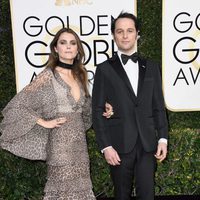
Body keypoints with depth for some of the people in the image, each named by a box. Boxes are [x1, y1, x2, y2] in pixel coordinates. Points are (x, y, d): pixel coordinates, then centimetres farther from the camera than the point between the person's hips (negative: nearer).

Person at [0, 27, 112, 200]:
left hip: (79, 143, 6)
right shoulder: (48, 76, -8)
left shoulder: (79, 76, 10)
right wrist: (43, 122, -10)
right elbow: (16, 105, -9)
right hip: (60, 144, -6)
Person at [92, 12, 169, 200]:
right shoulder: (105, 69, 1)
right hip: (119, 144, -2)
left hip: (147, 143, 2)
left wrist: (163, 138, 1)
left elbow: (159, 107, 10)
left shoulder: (151, 67, 10)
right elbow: (97, 111, -2)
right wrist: (105, 146, -9)